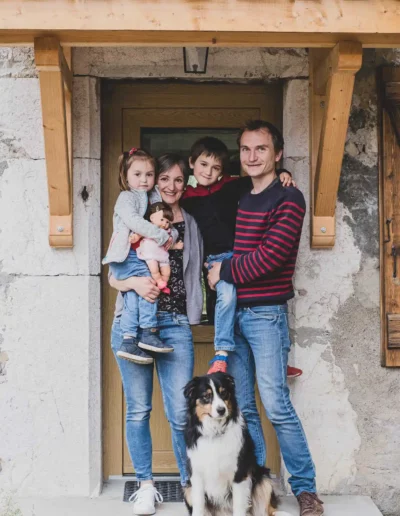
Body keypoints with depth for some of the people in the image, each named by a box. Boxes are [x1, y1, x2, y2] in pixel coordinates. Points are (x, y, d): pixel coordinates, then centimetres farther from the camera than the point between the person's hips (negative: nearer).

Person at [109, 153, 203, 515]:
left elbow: (199, 271, 15)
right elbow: (113, 277, 7)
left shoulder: (191, 225, 13)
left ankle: (190, 485, 14)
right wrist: (134, 282, -13)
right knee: (138, 409, 5)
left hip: (176, 324, 0)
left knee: (181, 413, -4)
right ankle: (146, 486, 19)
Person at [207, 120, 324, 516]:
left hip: (265, 313, -6)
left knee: (276, 405, -6)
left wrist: (225, 271, -6)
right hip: (232, 312, 6)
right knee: (241, 407, 7)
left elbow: (270, 256, -15)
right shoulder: (237, 199, 15)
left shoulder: (288, 198, -6)